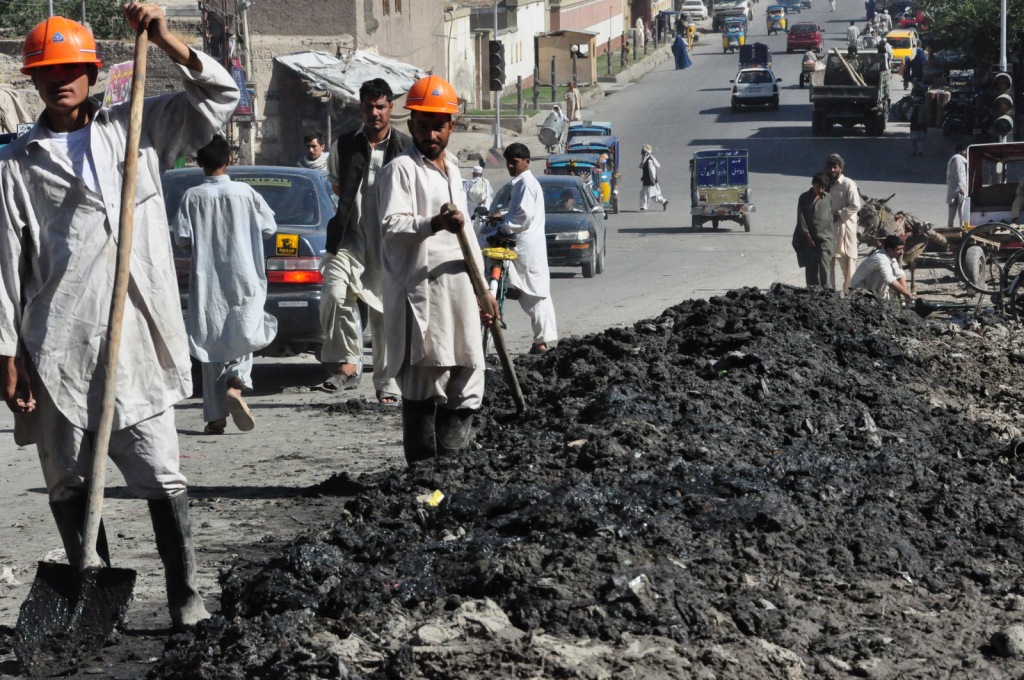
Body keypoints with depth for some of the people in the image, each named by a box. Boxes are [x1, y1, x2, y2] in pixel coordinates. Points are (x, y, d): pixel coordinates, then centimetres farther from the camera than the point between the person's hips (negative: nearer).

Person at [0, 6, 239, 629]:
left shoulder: (136, 129, 12)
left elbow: (222, 96, 8)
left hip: (137, 341, 0)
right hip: (57, 348, 1)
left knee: (162, 478, -3)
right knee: (67, 482, 6)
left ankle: (186, 599, 0)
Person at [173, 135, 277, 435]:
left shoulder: (192, 197, -5)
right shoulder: (245, 193, -4)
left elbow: (181, 238, -8)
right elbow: (269, 227, 4)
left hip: (206, 283, 0)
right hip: (244, 278, 0)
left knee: (211, 345, 7)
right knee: (244, 337, 12)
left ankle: (215, 416, 5)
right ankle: (236, 383, -17)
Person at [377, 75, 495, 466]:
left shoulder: (452, 169, 23)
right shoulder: (401, 169, -3)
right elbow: (391, 224, -18)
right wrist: (435, 223, -35)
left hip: (459, 291, 8)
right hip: (420, 292, -8)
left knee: (466, 385, 7)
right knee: (424, 384, -9)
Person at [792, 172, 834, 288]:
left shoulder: (828, 198, 4)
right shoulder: (804, 198, 2)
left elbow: (830, 217, 10)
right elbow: (801, 218, -1)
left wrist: (829, 234, 4)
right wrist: (807, 237, -5)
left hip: (824, 238, -1)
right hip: (808, 239, 1)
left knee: (824, 265, -14)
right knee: (810, 267, 6)